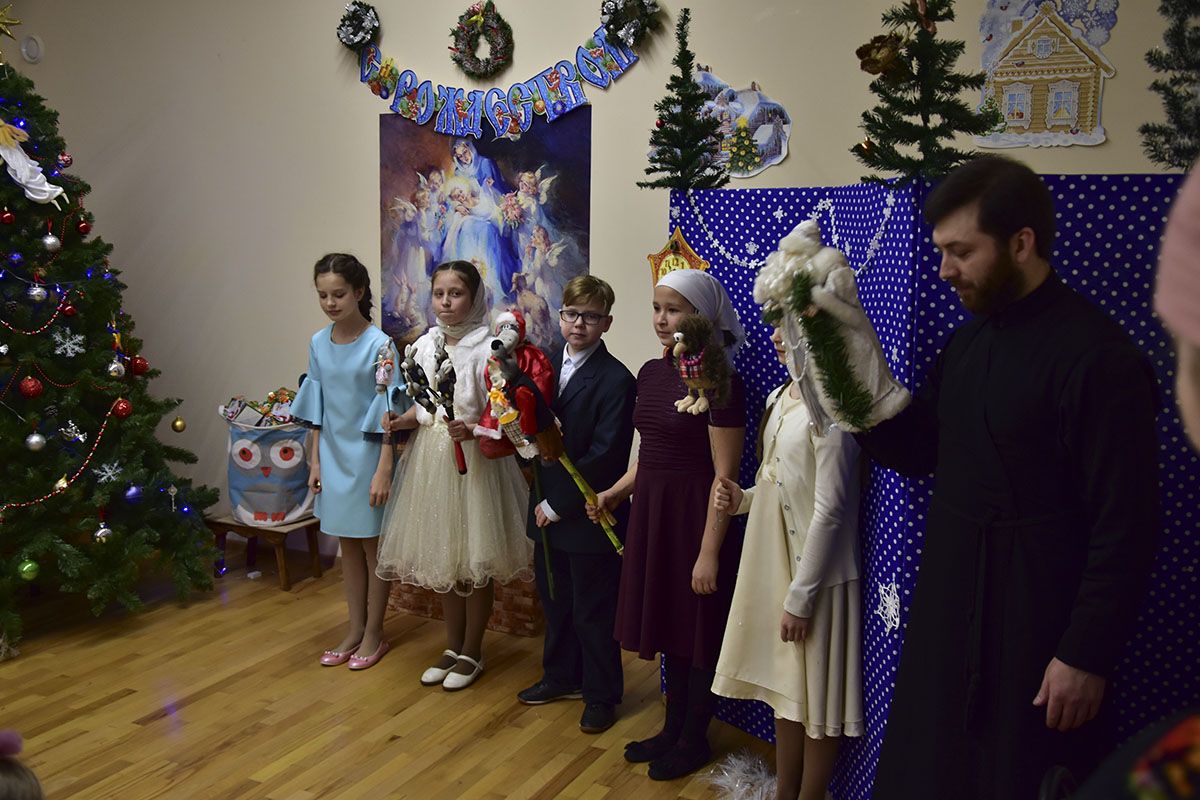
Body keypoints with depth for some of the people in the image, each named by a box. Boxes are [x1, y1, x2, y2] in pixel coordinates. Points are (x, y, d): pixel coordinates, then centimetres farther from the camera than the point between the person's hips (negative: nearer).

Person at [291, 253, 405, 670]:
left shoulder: (378, 345, -15)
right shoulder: (318, 343, 2)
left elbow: (389, 414, -15)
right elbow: (317, 408, 9)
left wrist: (383, 470, -18)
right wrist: (315, 460, 7)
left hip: (367, 453, -5)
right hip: (333, 454, 5)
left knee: (372, 544, 8)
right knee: (347, 543, 15)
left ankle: (374, 633, 22)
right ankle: (355, 629, 28)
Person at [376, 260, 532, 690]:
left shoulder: (487, 348, -11)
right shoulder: (423, 346, 5)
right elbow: (422, 407, 12)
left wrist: (471, 430, -29)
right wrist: (400, 421, -6)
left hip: (474, 459, -5)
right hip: (431, 457, 6)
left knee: (475, 561, 6)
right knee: (442, 557, 15)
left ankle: (471, 652, 24)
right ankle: (453, 646, 32)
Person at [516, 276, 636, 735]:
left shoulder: (615, 380, -16)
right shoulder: (547, 366, 6)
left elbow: (605, 457, -20)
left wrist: (558, 503, -16)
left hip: (588, 517, -7)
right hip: (547, 510, 7)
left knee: (593, 611, 8)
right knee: (554, 599, 21)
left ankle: (601, 694, 26)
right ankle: (561, 676, 40)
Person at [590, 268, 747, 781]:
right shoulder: (651, 373, 7)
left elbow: (724, 476, -17)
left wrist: (709, 553, -18)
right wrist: (614, 492, 4)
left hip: (694, 518, -7)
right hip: (651, 513, 7)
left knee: (698, 633, 9)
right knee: (668, 627, 19)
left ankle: (694, 740, 29)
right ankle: (673, 730, 36)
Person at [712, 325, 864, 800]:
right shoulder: (779, 398, 8)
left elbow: (829, 510, -20)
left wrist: (801, 595, -17)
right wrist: (742, 499, -2)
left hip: (813, 574, -8)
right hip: (773, 566, 8)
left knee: (816, 697, 8)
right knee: (785, 689, 19)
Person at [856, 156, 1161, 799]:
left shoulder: (1096, 356, -18)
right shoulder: (967, 342, 6)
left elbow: (1125, 526, -17)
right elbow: (915, 452, 9)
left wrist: (1088, 655, -15)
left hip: (1034, 626, -7)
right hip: (948, 614, 7)